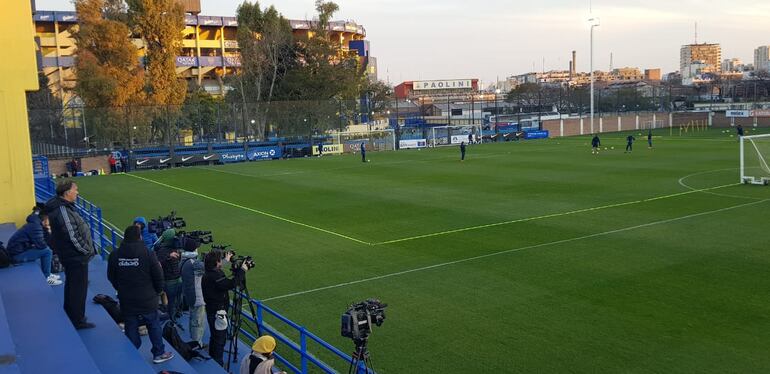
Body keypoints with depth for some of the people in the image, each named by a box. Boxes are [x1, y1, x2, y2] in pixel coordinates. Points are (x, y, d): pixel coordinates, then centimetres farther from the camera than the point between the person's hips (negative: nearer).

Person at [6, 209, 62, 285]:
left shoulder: (34, 224, 12)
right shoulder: (35, 226, -19)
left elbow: (39, 242, 14)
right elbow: (41, 245, -23)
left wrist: (47, 231, -1)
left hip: (18, 250, 10)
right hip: (18, 254, -10)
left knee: (47, 248, 15)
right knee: (47, 251, -16)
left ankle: (47, 274, 19)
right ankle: (47, 278, -5)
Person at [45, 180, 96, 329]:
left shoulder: (63, 206, 4)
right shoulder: (63, 211, -26)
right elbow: (73, 237, -25)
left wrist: (87, 249, 11)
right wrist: (88, 251, -13)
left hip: (70, 255, 10)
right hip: (75, 256, -10)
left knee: (71, 284, 24)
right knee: (79, 288, 2)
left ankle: (70, 314, 40)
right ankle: (78, 321, 14)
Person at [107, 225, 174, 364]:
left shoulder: (115, 255, -5)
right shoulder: (148, 254, -16)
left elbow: (111, 277, 6)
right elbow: (158, 276, -10)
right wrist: (158, 291, 8)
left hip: (126, 301, 3)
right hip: (147, 300, -2)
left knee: (131, 329, 14)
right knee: (154, 326, 14)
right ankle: (159, 354, 24)